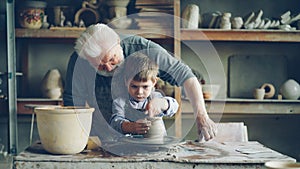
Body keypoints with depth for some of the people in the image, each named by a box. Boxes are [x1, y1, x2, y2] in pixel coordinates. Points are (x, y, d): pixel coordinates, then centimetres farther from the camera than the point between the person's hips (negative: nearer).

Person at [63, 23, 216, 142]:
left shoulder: (142, 49, -19)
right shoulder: (78, 61, -15)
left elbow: (185, 76, -16)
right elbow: (73, 103, -3)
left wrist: (201, 116, -26)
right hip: (101, 141, 1)